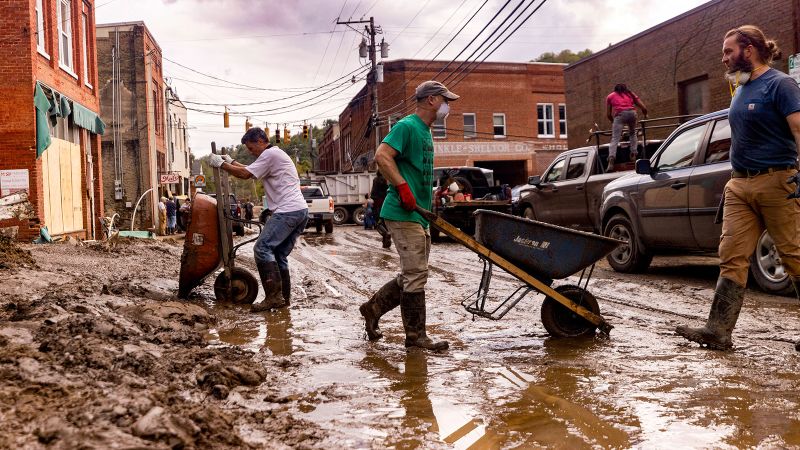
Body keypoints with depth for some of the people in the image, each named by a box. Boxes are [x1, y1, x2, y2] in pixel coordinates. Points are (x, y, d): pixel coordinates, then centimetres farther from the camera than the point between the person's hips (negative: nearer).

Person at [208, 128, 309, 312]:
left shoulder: (270, 154, -6)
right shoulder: (276, 154, 26)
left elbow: (245, 174, -10)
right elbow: (250, 171, 37)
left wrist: (221, 164, 1)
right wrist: (231, 162, 33)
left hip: (288, 212, -10)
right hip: (301, 212, 10)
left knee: (262, 248, -13)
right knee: (279, 255, 12)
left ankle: (274, 296, -17)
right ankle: (283, 298, 13)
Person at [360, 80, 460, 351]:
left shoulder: (425, 132, 21)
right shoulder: (407, 126, -10)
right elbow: (382, 156, -22)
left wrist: (429, 204, 23)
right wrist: (403, 188, -26)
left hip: (419, 215, 10)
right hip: (403, 213, -10)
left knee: (413, 275, 14)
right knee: (415, 275, -6)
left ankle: (373, 308, 25)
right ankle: (416, 336, 4)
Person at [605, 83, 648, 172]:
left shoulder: (610, 96, 27)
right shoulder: (630, 94, 30)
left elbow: (608, 114, 21)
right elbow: (643, 108, 24)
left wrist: (613, 121, 38)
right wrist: (645, 116, 43)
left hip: (619, 115, -2)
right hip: (632, 112, 2)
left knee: (615, 139, -9)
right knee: (633, 133, 27)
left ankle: (611, 159, -27)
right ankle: (634, 154, 14)